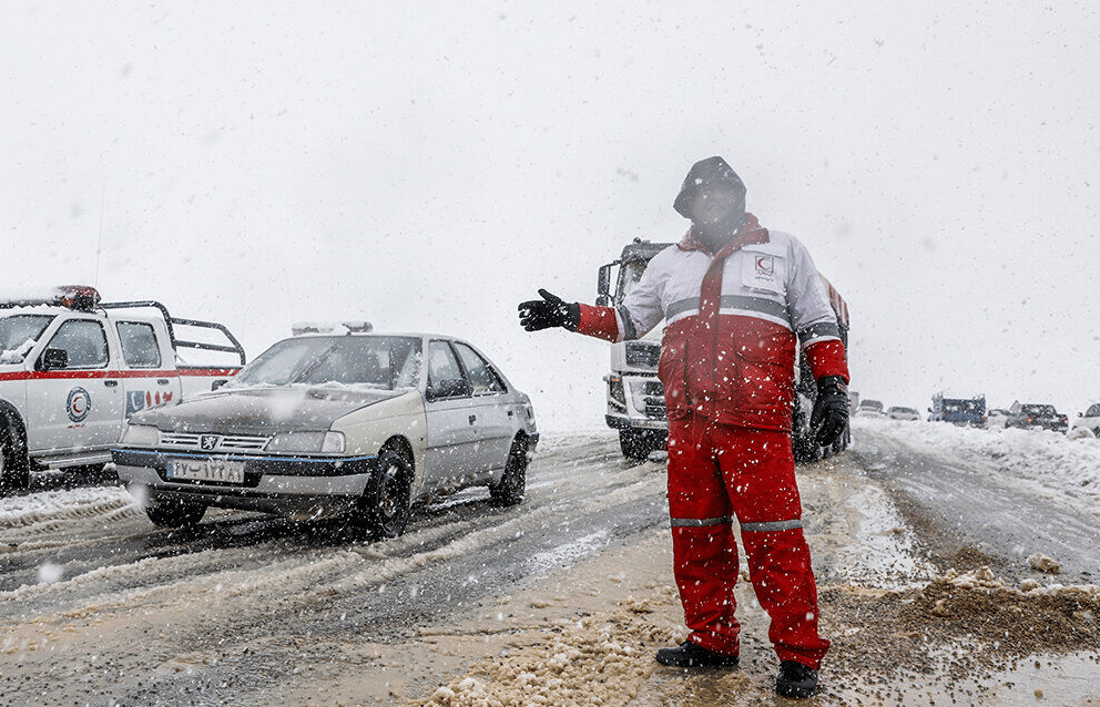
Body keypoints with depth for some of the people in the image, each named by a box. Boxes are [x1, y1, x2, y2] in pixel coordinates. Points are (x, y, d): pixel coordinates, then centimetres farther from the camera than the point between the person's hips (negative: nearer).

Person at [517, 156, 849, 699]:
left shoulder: (782, 251, 12)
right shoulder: (670, 263, 21)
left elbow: (817, 324, 11)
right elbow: (628, 319, 26)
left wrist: (833, 387, -1)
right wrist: (569, 316, 13)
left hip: (756, 421, -4)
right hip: (687, 422, 4)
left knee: (774, 540, -7)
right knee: (696, 537, 7)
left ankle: (799, 656, 2)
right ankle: (712, 641, 20)